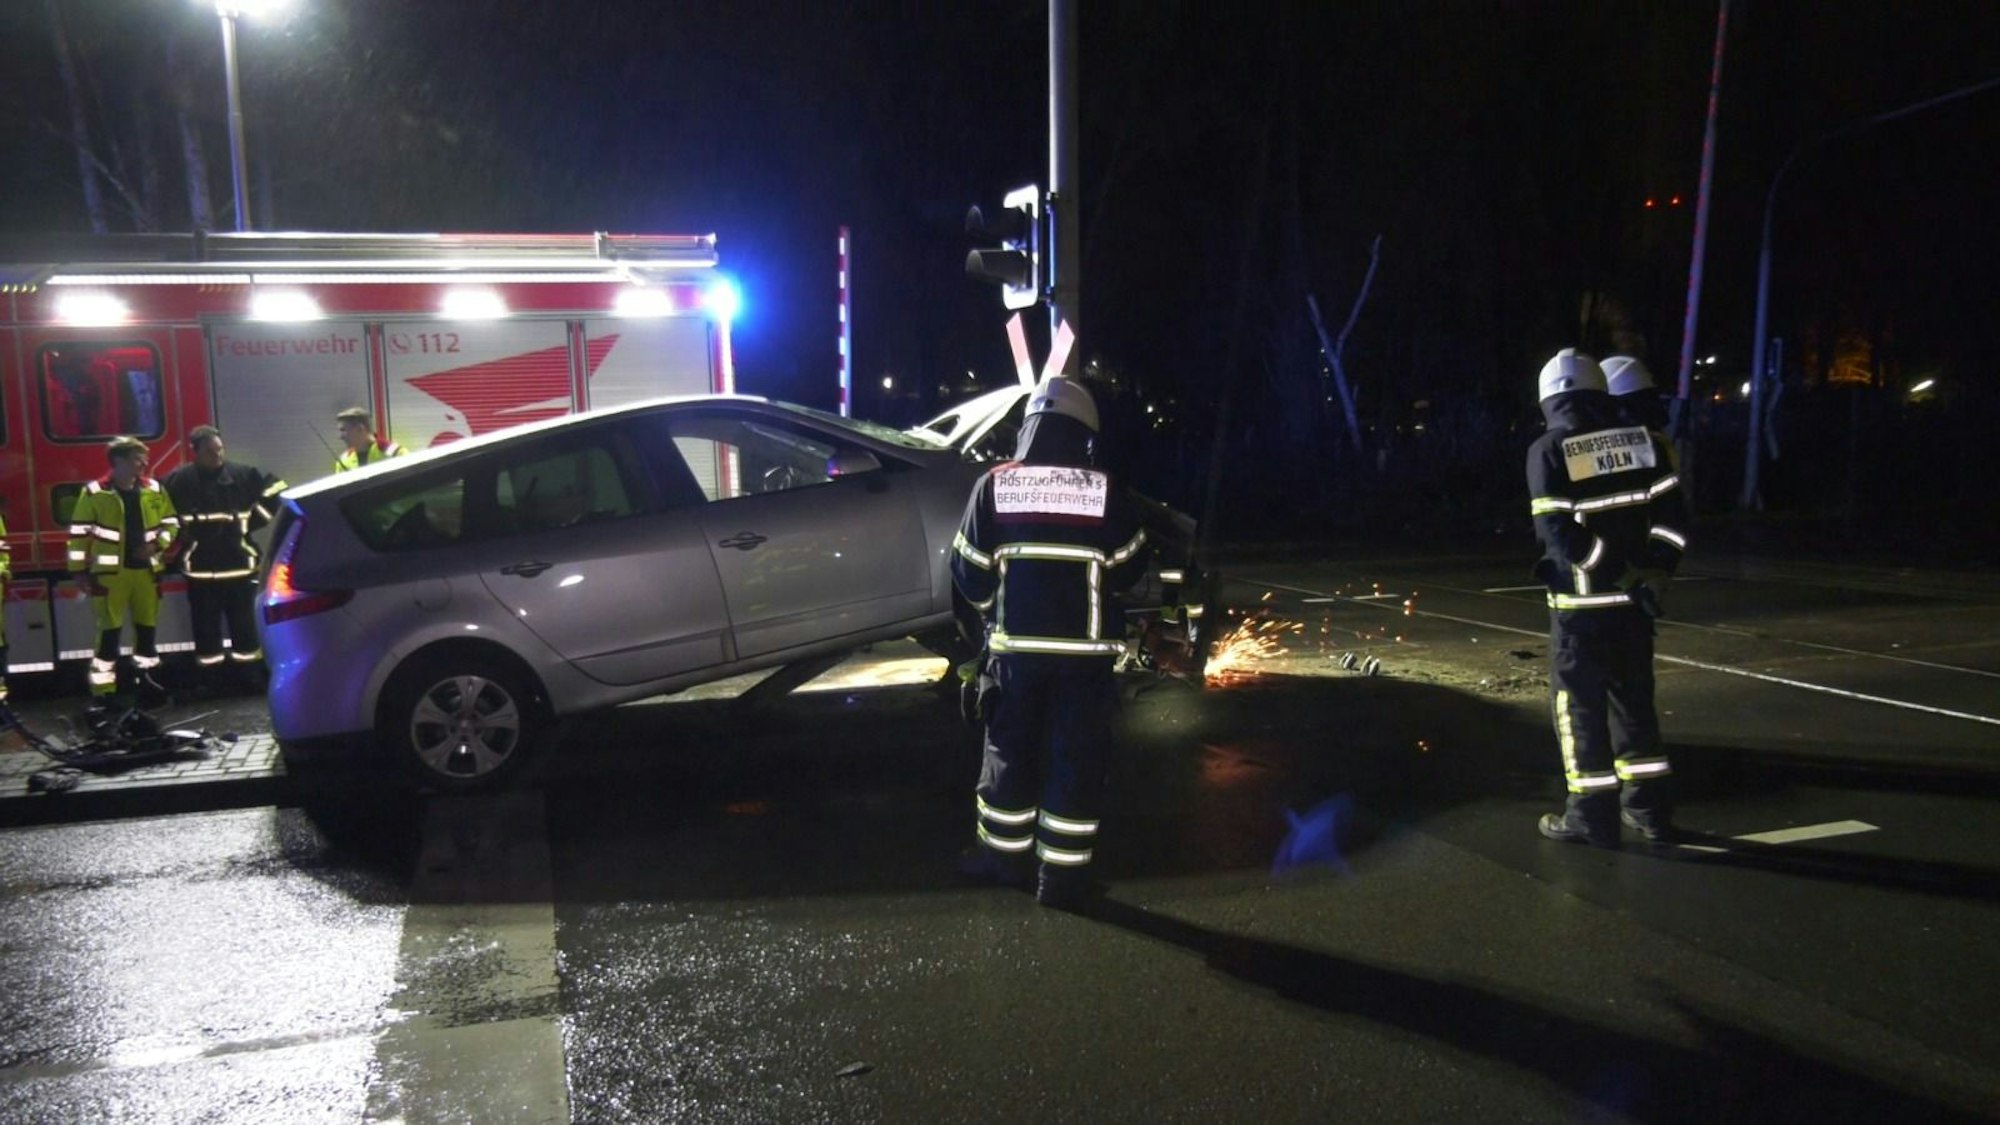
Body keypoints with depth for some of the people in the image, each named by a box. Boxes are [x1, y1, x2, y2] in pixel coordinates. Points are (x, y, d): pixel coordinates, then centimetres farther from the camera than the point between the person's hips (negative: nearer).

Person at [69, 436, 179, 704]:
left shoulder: (154, 489, 5)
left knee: (147, 626, 13)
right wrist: (79, 569, -5)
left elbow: (170, 522, 14)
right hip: (110, 572, -4)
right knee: (110, 630, -3)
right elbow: (79, 532, -5)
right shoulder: (95, 492, -8)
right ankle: (102, 689, 3)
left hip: (146, 569, 5)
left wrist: (157, 544, -4)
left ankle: (144, 677, 28)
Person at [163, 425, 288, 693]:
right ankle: (209, 680, 15)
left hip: (238, 563, 1)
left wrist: (250, 522, 3)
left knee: (244, 622, 6)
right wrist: (181, 535, 3)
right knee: (206, 626, 6)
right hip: (200, 567, 0)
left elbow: (275, 492, 6)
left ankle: (249, 676, 16)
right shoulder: (178, 481, -3)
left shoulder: (244, 474, -1)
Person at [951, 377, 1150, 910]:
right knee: (1075, 758, 6)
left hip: (1015, 646, 2)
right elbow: (1130, 568, 4)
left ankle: (1005, 855, 27)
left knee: (1009, 749, 16)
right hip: (1085, 650, -1)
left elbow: (969, 571, 1)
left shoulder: (993, 486, -2)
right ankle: (1062, 875, 10)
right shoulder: (1107, 491, -4)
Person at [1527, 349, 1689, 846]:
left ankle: (1592, 814, 8)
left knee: (1578, 703, 5)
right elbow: (1670, 515, -1)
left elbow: (1557, 530, -16)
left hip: (1580, 602, -5)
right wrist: (1655, 572, 3)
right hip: (1635, 598, 5)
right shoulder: (1645, 440, 5)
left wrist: (1615, 575, -11)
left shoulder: (1549, 450, -7)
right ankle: (1649, 808, 24)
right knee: (1633, 699, 17)